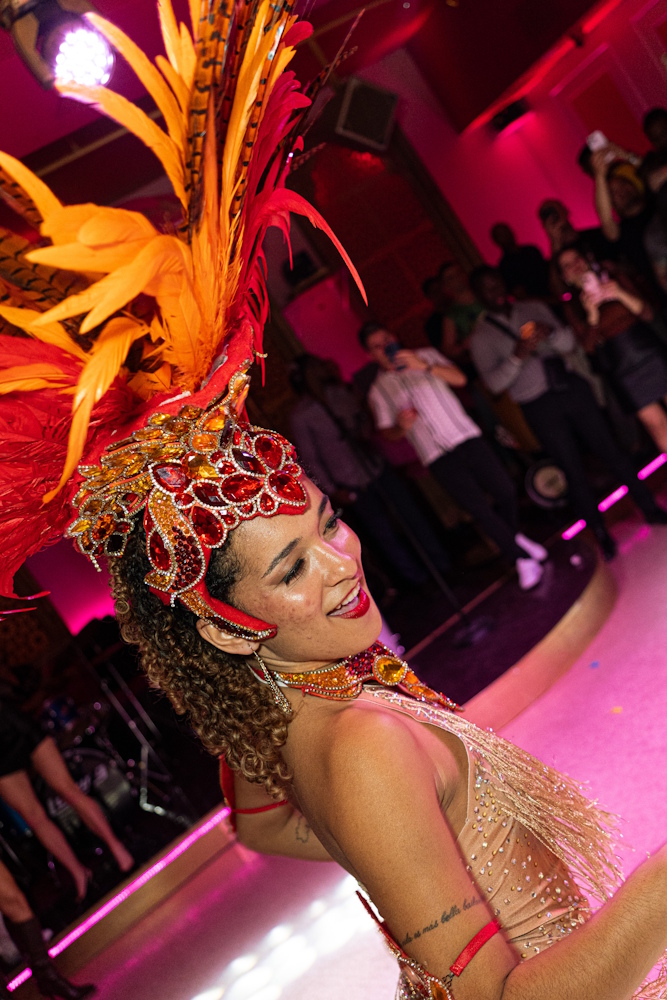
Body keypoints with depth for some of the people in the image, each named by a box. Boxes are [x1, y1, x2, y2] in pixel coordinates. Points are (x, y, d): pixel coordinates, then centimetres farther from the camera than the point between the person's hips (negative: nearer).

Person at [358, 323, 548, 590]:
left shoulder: (425, 356, 11)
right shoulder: (378, 391, 8)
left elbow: (459, 378, -2)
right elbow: (387, 432, 6)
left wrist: (424, 366, -17)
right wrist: (401, 425, -17)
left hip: (466, 436, 2)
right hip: (437, 457, -2)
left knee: (505, 491, -1)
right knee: (479, 508, -7)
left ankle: (514, 536, 30)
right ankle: (522, 559, 10)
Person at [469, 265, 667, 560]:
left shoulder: (534, 309, 10)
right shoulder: (482, 336, 0)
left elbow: (569, 342, 6)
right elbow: (494, 382, -9)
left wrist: (550, 331, -16)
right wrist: (517, 355, -25)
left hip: (571, 388, 2)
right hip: (539, 406, -2)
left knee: (608, 448, 2)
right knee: (574, 469, 1)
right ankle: (602, 535, 13)